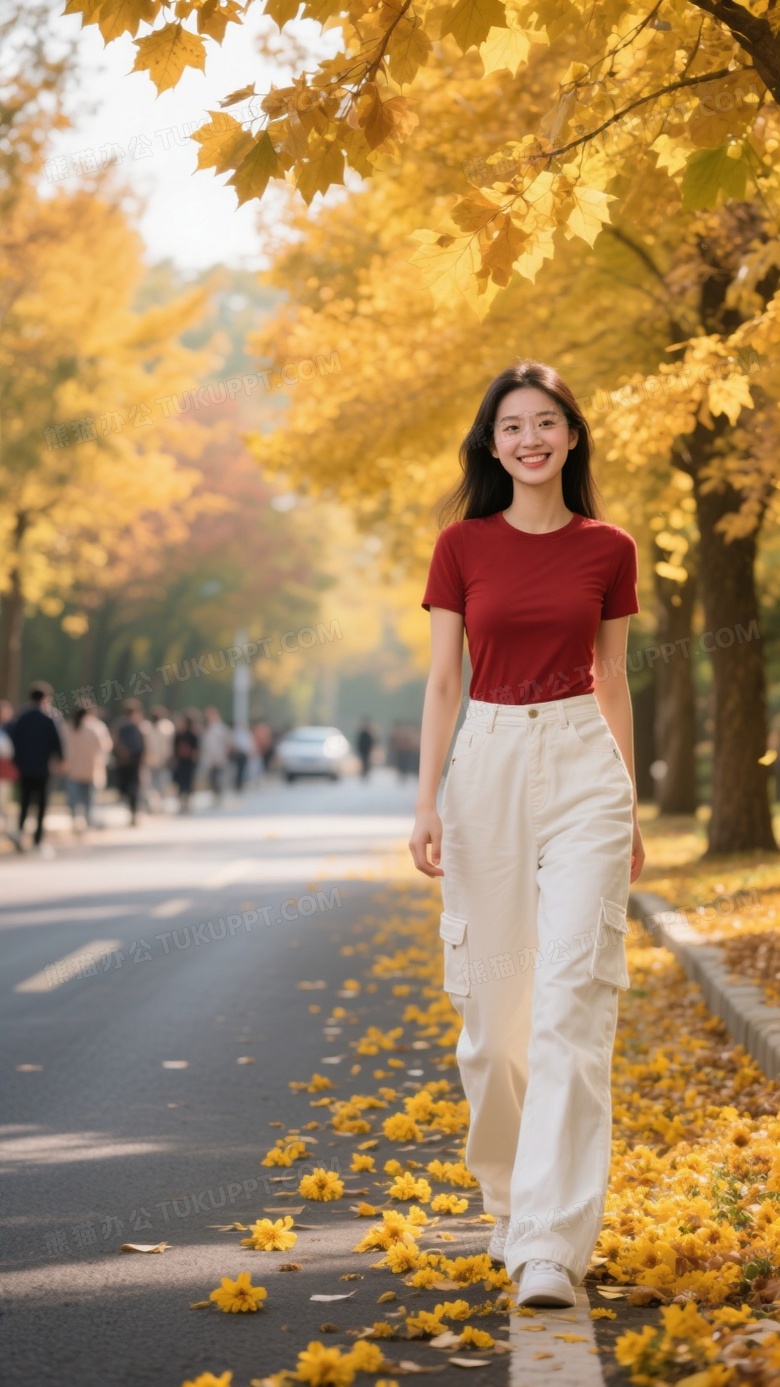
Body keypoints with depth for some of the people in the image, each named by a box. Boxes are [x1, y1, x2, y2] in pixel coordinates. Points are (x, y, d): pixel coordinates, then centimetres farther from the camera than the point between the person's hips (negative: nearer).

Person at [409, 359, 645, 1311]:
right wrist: (426, 803, -5)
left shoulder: (608, 550, 5)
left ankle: (552, 1246, -13)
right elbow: (441, 680, 3)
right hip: (489, 761, 1)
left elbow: (614, 684, 12)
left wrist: (630, 809, 13)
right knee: (488, 999, 6)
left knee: (573, 999, -11)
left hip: (583, 766, -1)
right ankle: (505, 1197, 29)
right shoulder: (461, 546, 4)